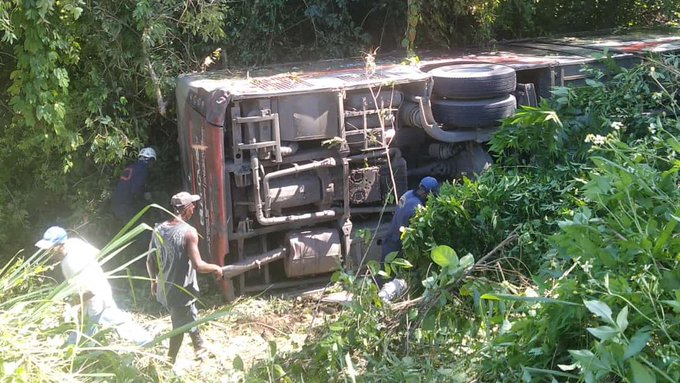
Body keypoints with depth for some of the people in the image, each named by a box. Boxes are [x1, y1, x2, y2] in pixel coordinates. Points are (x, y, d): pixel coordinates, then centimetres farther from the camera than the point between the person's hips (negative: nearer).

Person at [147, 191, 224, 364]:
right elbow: (198, 265, -22)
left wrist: (154, 281, 22)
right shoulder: (189, 232, -20)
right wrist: (216, 268, -4)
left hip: (164, 289, 7)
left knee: (191, 320, 25)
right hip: (181, 291, -7)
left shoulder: (158, 229, 0)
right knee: (179, 328, 9)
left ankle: (201, 351, 42)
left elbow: (150, 261, 6)